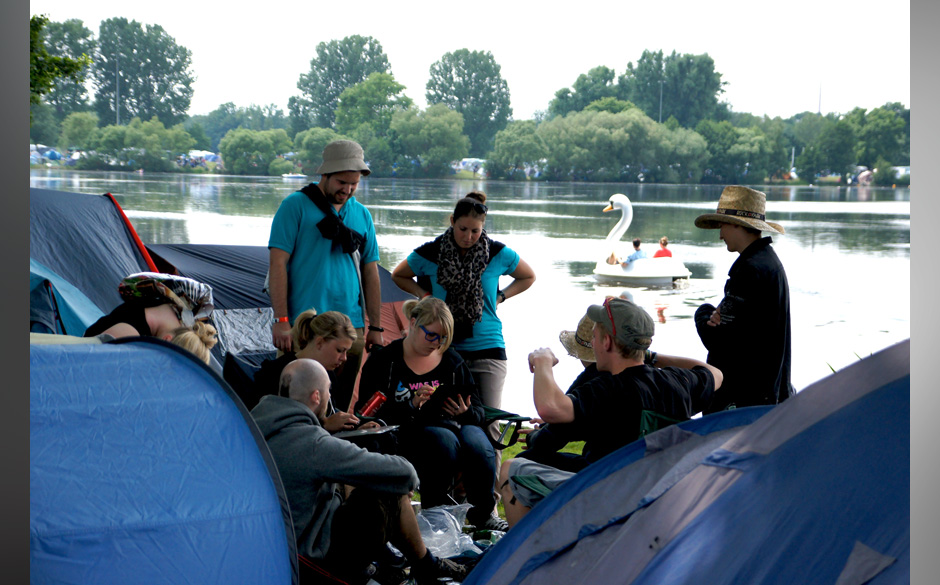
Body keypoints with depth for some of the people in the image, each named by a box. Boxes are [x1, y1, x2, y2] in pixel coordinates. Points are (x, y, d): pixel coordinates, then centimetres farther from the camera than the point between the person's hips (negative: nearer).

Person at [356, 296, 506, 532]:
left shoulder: (452, 360, 18)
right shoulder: (384, 360, 6)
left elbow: (478, 411, 19)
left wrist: (466, 412, -6)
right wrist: (411, 405, -17)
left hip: (453, 425, 4)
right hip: (409, 431, -4)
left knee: (477, 444, -31)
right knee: (444, 441, -37)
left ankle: (483, 513, -8)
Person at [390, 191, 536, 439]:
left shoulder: (498, 254, 1)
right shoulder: (430, 253, 0)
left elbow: (528, 277, 20)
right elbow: (398, 275, 19)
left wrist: (500, 296, 6)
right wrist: (424, 295, 5)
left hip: (487, 348, 0)